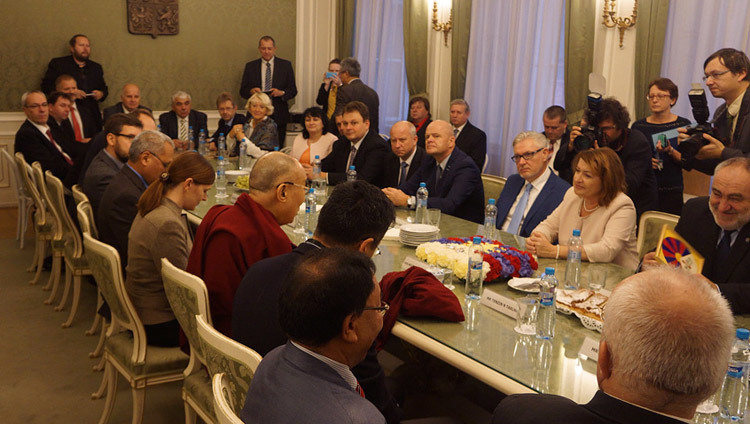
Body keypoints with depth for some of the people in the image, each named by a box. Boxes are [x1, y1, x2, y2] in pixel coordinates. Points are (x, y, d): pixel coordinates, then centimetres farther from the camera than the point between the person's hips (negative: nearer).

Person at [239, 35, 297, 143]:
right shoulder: (250, 66, 10)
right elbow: (243, 91, 10)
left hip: (278, 117, 0)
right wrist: (251, 91, -12)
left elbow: (293, 90, 7)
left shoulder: (285, 65, 8)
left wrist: (282, 93, -14)